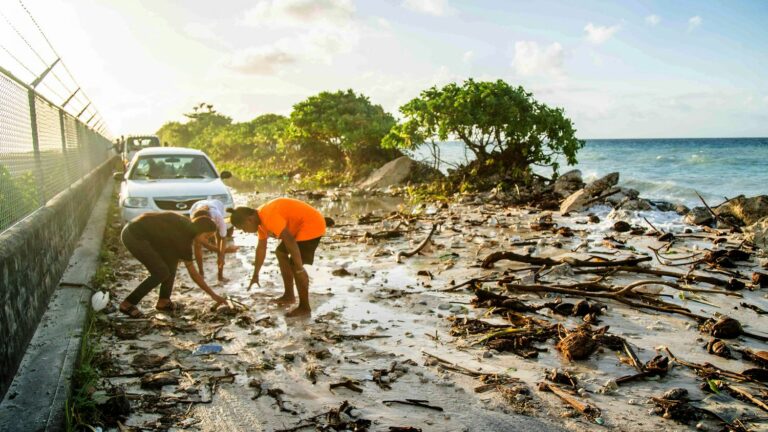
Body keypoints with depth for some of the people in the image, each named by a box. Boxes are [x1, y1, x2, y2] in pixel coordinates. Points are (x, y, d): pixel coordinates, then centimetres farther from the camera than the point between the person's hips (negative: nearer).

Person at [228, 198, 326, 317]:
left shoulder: (268, 217, -26)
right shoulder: (260, 219, 6)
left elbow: (289, 241, -31)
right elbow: (261, 248, 16)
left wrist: (299, 268, -25)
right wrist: (255, 275, 22)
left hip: (312, 224, -11)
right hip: (300, 226, 11)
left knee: (294, 265, -14)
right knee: (281, 252, 20)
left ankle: (304, 307, -5)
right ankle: (289, 296, 27)